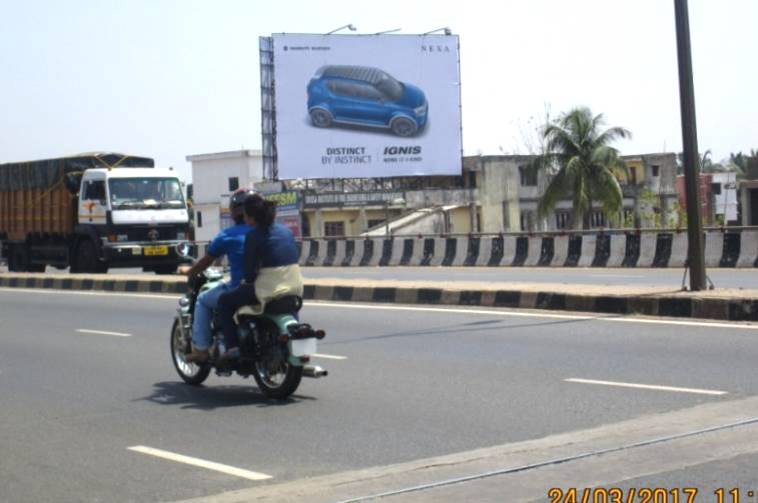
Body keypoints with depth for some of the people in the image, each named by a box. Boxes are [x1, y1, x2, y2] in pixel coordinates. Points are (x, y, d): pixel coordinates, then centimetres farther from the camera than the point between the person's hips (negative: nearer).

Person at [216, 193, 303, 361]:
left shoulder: (254, 235, -7)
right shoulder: (286, 230, 10)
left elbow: (250, 272, -7)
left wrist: (248, 280, 14)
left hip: (270, 290, -6)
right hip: (295, 288, 6)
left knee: (225, 301, 11)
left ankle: (233, 347, 3)